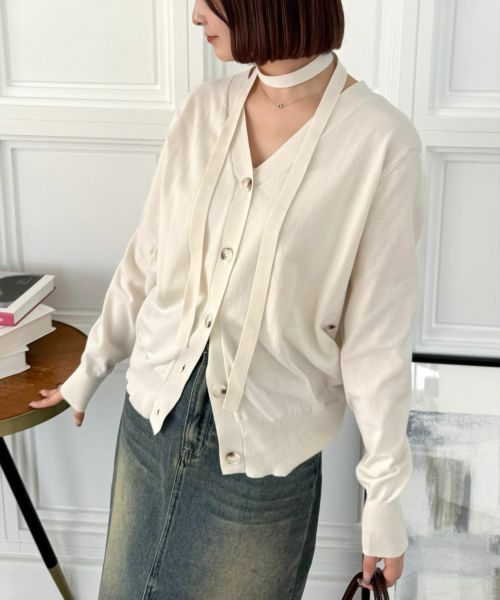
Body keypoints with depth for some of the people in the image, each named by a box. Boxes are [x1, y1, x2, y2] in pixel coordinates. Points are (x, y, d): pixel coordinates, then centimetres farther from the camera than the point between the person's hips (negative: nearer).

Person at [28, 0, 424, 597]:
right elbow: (145, 261, 7)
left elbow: (377, 331, -11)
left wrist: (384, 494, -6)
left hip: (264, 449, -4)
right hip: (154, 414, 5)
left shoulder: (379, 139, -16)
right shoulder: (203, 109, -2)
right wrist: (90, 369, 15)